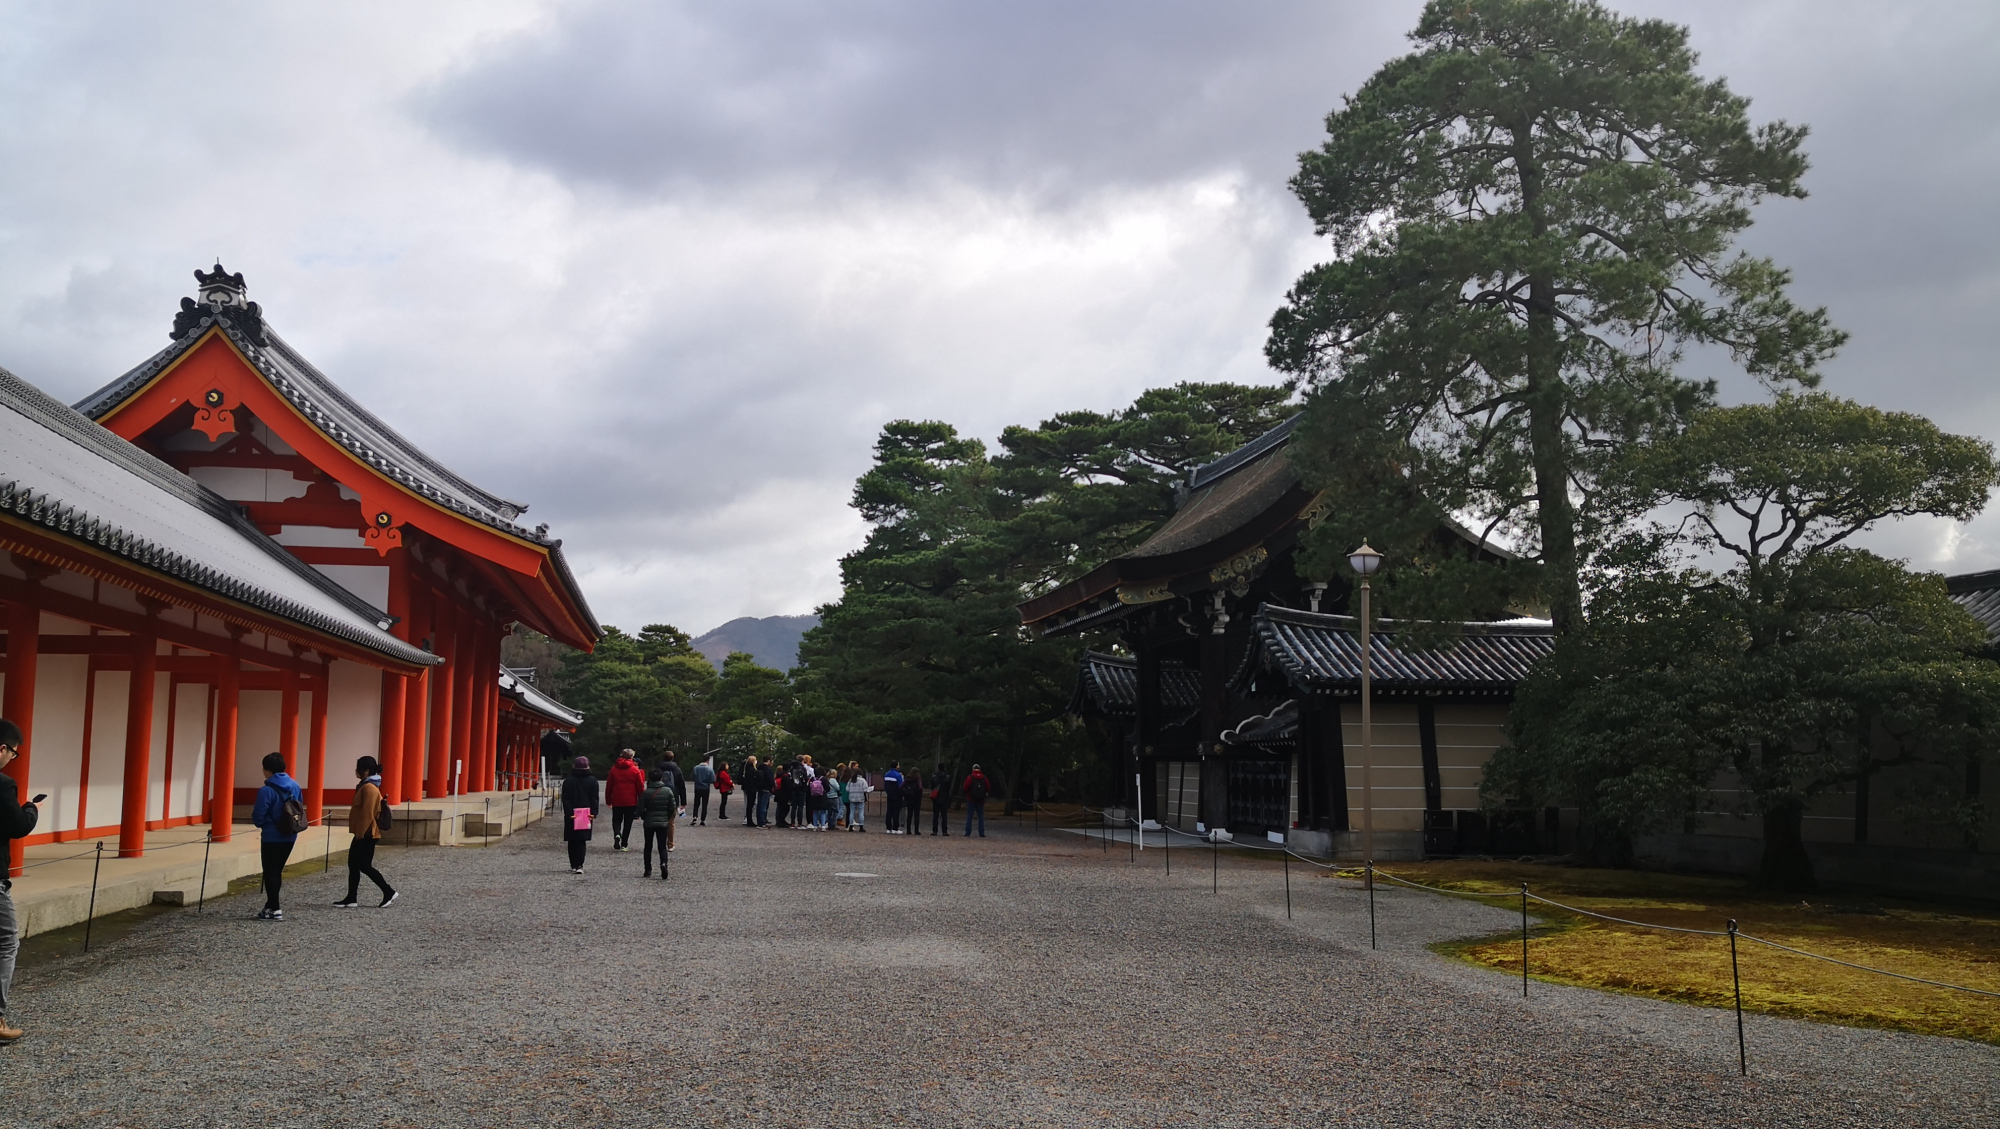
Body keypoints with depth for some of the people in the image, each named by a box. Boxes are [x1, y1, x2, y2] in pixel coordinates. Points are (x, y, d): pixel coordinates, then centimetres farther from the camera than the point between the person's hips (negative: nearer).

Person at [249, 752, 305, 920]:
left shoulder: (266, 790, -17)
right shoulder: (295, 786, 5)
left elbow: (258, 819, -15)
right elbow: (300, 810, 12)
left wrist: (253, 812, 6)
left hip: (272, 837, -7)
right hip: (290, 837, 7)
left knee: (270, 872, 3)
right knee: (277, 871, 18)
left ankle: (274, 910, 4)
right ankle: (271, 905, 26)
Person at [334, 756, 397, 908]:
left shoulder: (369, 788, -18)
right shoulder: (366, 786, 15)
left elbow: (367, 814, -22)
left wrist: (360, 833, -20)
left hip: (366, 835, -10)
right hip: (364, 834, 10)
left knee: (364, 866, -5)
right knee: (353, 865, 10)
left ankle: (389, 893, 0)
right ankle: (351, 899, 14)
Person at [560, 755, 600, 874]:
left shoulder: (568, 781, -2)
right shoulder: (592, 781, 1)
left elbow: (565, 799, -7)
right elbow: (595, 799, -2)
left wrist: (569, 813, -9)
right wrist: (593, 813, -3)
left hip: (571, 816, -1)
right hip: (586, 815, 1)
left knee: (572, 841, 10)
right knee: (582, 841, 2)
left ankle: (573, 865, 11)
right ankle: (579, 865, -10)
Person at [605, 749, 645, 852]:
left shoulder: (614, 769, 3)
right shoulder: (635, 770, -4)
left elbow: (608, 786, 7)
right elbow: (640, 787, -3)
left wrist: (608, 800, 15)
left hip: (616, 801, 2)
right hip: (630, 801, -1)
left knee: (616, 820, 13)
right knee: (627, 823, 6)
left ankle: (617, 834, -15)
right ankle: (624, 844, 5)